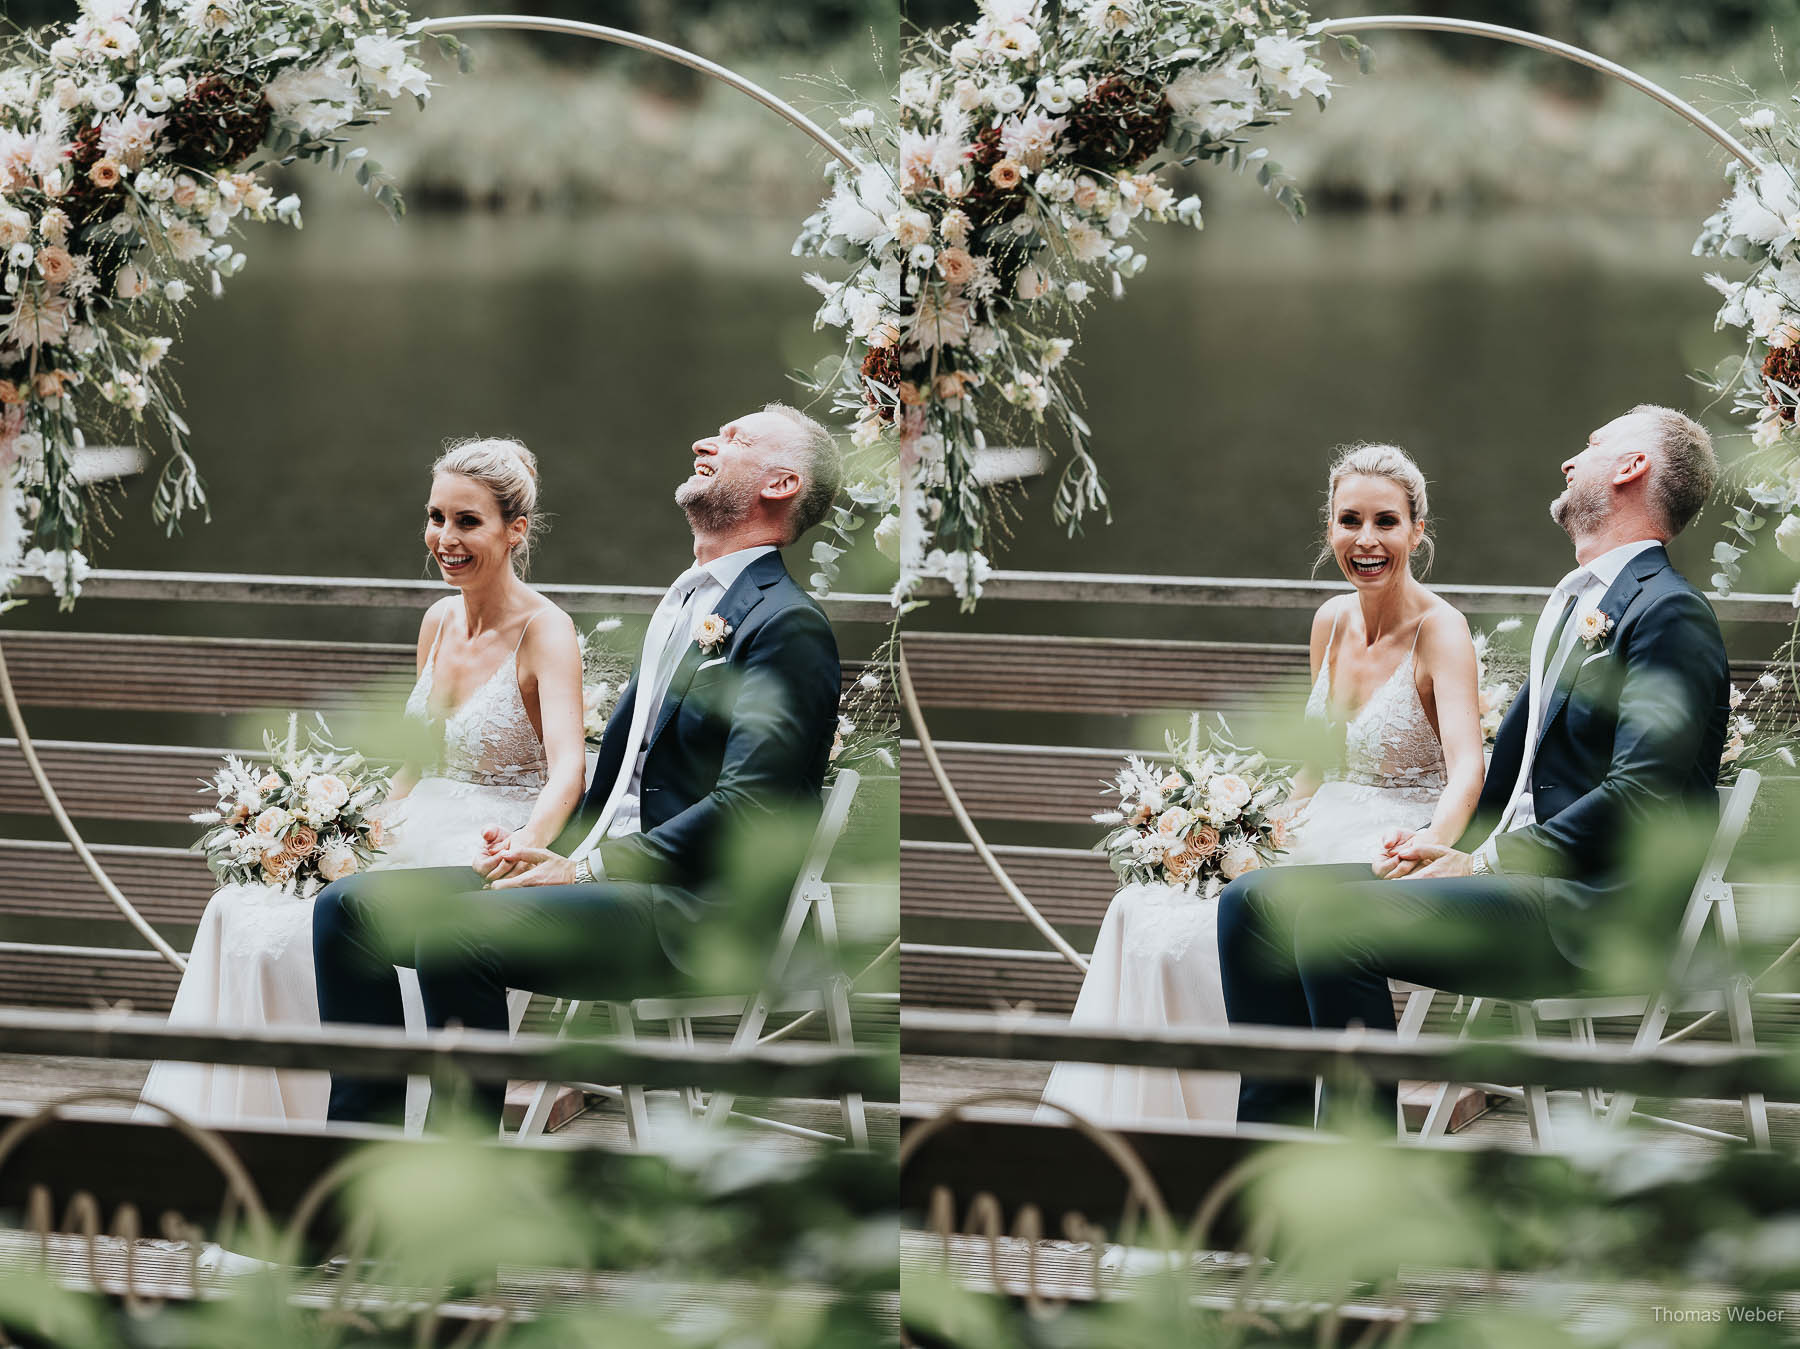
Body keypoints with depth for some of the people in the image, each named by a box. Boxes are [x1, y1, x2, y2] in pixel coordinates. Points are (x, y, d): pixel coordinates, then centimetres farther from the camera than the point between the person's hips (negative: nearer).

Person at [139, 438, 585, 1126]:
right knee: (237, 909, -12)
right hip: (412, 851, 8)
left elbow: (566, 773, -24)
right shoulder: (439, 622, 13)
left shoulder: (545, 631, -10)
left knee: (282, 936, -24)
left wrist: (514, 853, -42)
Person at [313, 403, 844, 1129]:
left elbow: (747, 805, -17)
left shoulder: (787, 626, -6)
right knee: (349, 907, -1)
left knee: (452, 931, -31)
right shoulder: (680, 606, 25)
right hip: (596, 869, 9)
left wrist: (585, 868, -18)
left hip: (691, 908, -9)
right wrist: (546, 849, 5)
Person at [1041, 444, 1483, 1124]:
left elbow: (1466, 772, -26)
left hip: (1382, 870, -8)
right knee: (1140, 909, -10)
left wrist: (1422, 847, -45)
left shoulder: (1441, 630, -13)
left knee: (1185, 939, -23)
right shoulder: (1331, 621, 10)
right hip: (1316, 848, 8)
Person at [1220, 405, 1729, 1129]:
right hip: (1519, 879, 10)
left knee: (1335, 920, -28)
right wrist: (1456, 843, 4)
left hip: (1589, 910, -10)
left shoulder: (1669, 614, -8)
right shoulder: (1571, 603, 24)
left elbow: (1642, 795, -20)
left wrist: (1483, 861, -16)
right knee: (1255, 902, 0)